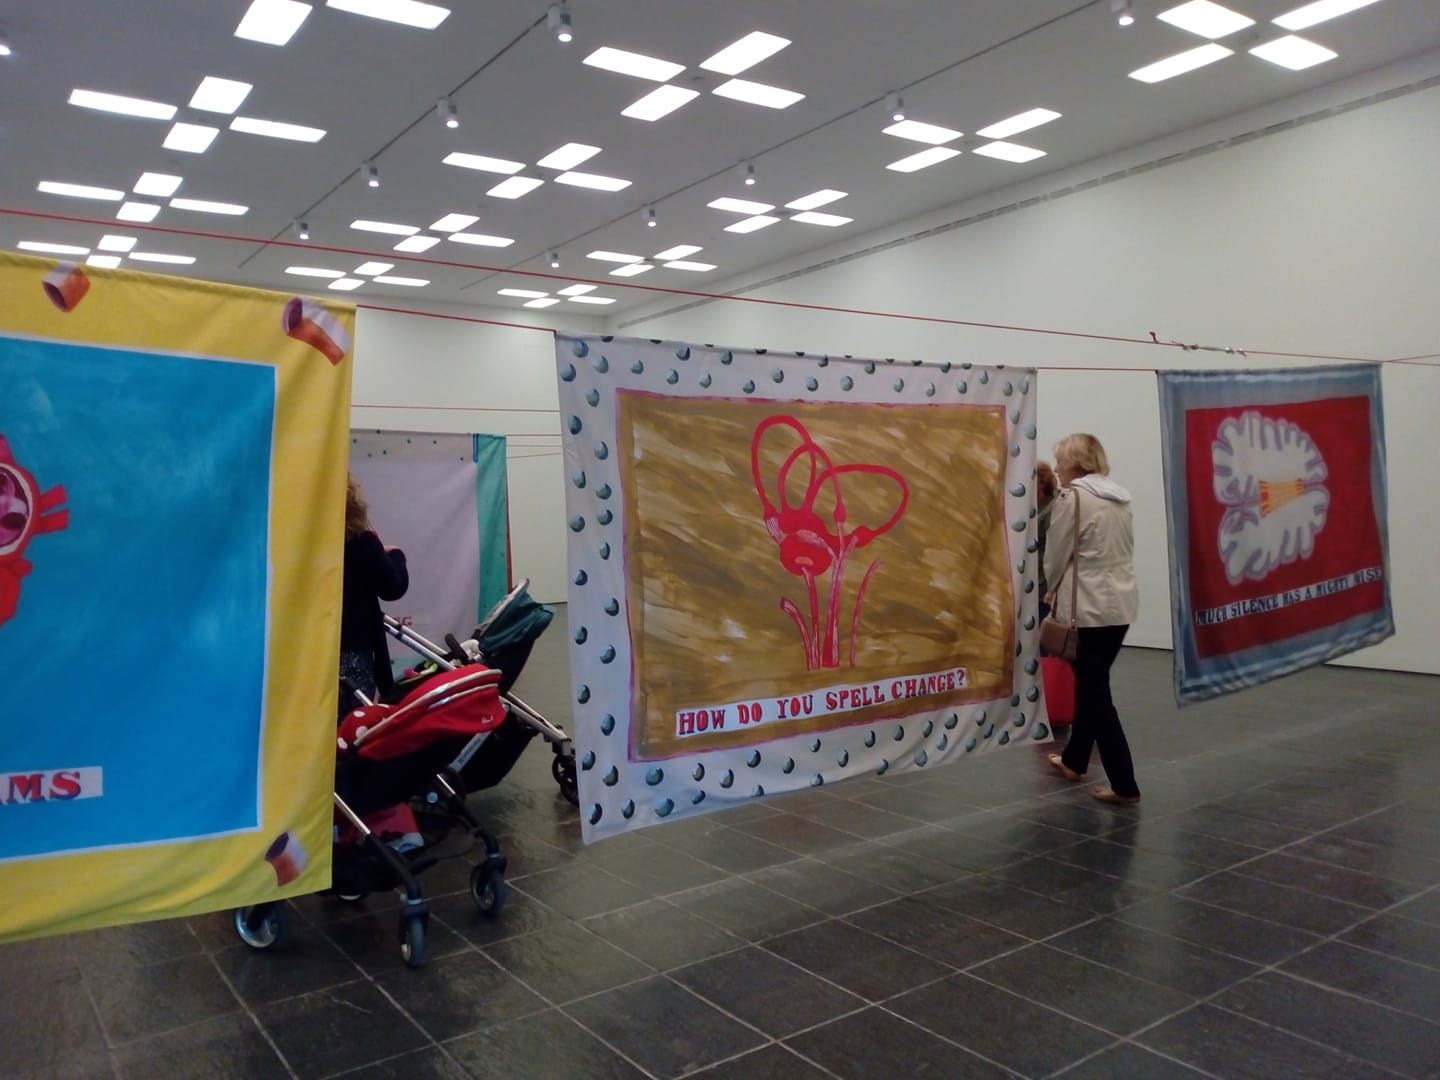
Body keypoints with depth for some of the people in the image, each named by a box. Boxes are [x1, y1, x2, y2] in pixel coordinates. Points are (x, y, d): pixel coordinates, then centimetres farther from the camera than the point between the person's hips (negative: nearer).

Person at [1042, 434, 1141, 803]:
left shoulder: (1072, 498, -11)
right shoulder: (1120, 498, 12)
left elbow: (1056, 556, -7)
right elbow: (1124, 551, 15)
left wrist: (1052, 591, 13)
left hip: (1089, 606, -8)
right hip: (1121, 603, 8)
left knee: (1095, 693, -1)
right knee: (1091, 684, 20)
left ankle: (1124, 785, 1)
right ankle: (1074, 760, 34)